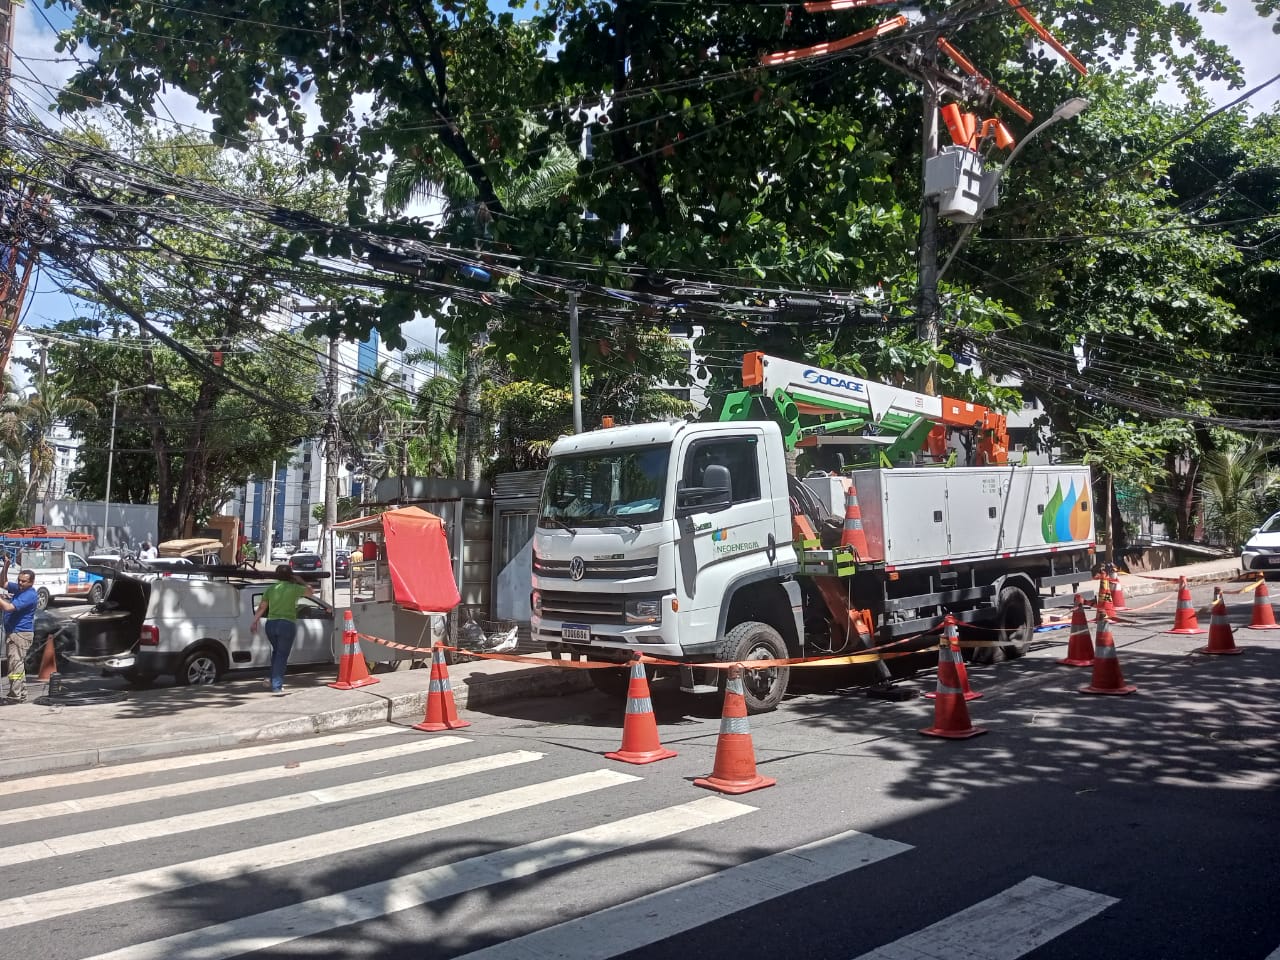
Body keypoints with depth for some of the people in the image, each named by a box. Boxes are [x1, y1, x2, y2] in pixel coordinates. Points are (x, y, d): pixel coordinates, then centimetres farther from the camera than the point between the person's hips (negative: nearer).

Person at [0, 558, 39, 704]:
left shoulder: (30, 595, -18)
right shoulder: (18, 588, 11)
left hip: (21, 633, -10)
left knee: (16, 664, -10)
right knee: (18, 665, 14)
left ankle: (15, 696, -9)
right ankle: (22, 695, 21)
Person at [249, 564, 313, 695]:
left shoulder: (271, 589, 7)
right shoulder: (294, 588, -4)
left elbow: (261, 607, 6)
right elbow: (309, 591, 12)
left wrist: (254, 622, 12)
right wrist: (300, 580, 21)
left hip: (271, 624, 4)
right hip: (287, 624, -4)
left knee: (276, 652, 23)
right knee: (282, 656, -1)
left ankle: (275, 682, 25)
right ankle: (277, 686, -6)